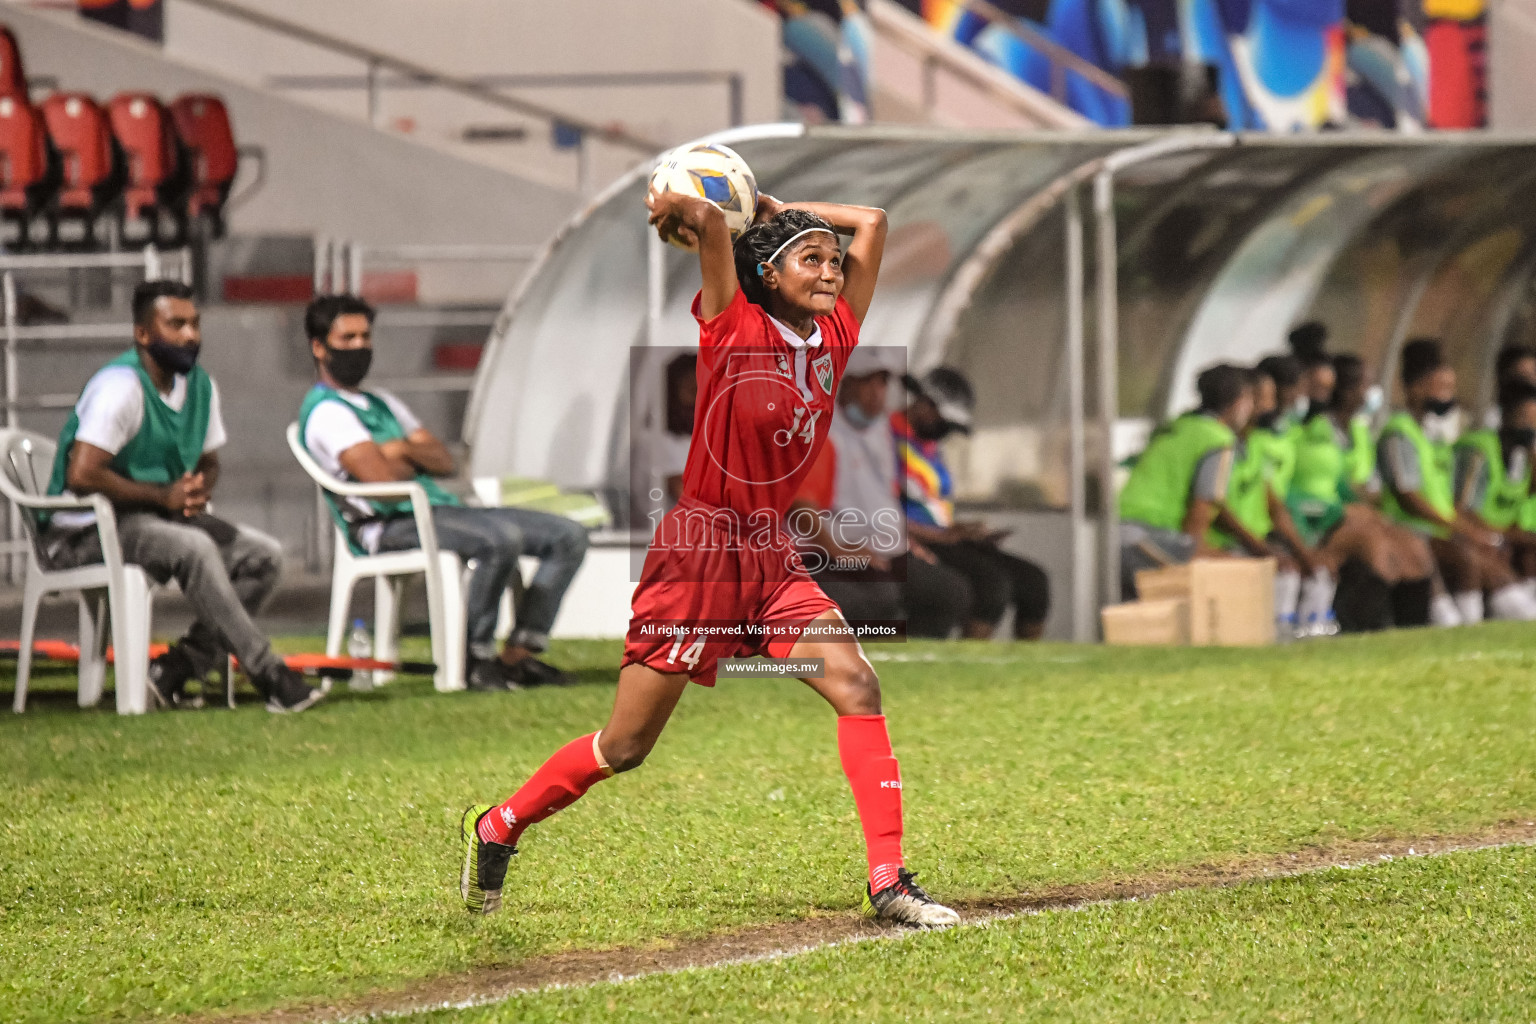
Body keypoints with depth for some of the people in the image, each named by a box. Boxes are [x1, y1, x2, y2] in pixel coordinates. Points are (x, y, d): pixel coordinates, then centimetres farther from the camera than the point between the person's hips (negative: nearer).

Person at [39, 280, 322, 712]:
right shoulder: (122, 385, -18)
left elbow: (209, 462, 23)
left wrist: (198, 491, -3)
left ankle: (175, 670, -14)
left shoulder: (199, 385, 8)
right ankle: (267, 674, -31)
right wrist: (164, 495, -18)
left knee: (263, 554, -9)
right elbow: (81, 475, -27)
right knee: (193, 547, -35)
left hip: (163, 516, 9)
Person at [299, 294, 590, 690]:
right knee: (502, 538, -35)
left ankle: (518, 653, -9)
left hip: (439, 510, 10)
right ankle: (475, 658, -22)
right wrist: (418, 461, 4)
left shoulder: (382, 402, 27)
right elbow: (380, 476, -18)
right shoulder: (326, 412, -4)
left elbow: (445, 462, 18)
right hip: (390, 527, -10)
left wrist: (404, 450, -4)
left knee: (568, 536, -2)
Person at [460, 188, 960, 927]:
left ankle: (887, 881, -15)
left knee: (855, 685, -14)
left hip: (773, 556, 6)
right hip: (700, 550, -5)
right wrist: (675, 212, -3)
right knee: (625, 746, 3)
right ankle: (497, 827, 24)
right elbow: (706, 217, -24)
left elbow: (871, 222, 9)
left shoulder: (834, 338, 4)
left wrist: (772, 209, 9)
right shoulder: (734, 330, -11)